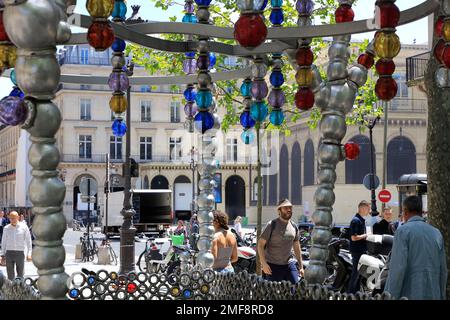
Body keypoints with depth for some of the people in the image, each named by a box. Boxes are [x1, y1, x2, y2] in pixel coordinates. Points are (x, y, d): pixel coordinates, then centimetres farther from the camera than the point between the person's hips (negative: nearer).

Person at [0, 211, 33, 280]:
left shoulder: (24, 228, -1)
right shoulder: (6, 228, 5)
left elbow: (28, 241, 2)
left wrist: (29, 254, -5)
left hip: (20, 253, -1)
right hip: (9, 253, 2)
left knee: (20, 275, 2)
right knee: (10, 275, 3)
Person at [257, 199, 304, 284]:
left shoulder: (294, 227, 11)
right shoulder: (272, 225, -6)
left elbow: (297, 247, 20)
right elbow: (260, 244, -8)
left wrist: (301, 266, 17)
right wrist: (264, 263, -17)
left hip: (289, 264, 5)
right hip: (273, 266, -5)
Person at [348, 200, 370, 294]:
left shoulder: (362, 220, 14)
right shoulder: (356, 221, -17)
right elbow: (354, 237, -24)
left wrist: (367, 235, 10)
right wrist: (365, 235, -14)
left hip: (362, 250, 10)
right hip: (357, 251, -10)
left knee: (360, 273, 14)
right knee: (356, 273, -6)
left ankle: (356, 293, 22)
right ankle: (350, 294, 0)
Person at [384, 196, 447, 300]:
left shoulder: (403, 231, -5)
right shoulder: (436, 233, 11)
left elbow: (397, 268, -13)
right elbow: (443, 270, 12)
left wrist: (390, 297, -12)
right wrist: (441, 296, 20)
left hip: (410, 295, -6)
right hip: (433, 295, 6)